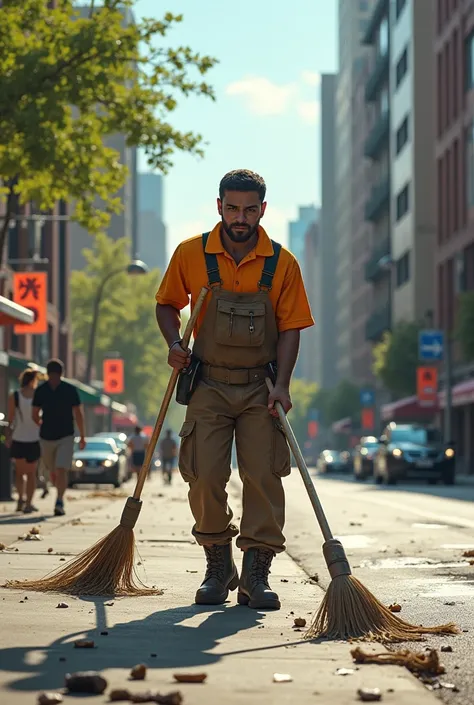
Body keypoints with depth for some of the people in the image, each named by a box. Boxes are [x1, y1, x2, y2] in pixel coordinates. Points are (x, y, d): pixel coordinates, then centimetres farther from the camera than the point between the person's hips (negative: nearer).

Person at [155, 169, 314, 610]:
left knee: (263, 477, -5)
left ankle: (255, 576, 1)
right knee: (204, 477, -4)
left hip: (260, 388, 0)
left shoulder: (282, 264, -2)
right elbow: (167, 304, 13)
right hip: (208, 386, 0)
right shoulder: (191, 255, -1)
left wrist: (281, 385, -12)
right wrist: (174, 344, -6)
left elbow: (289, 328, -1)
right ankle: (217, 568, 13)